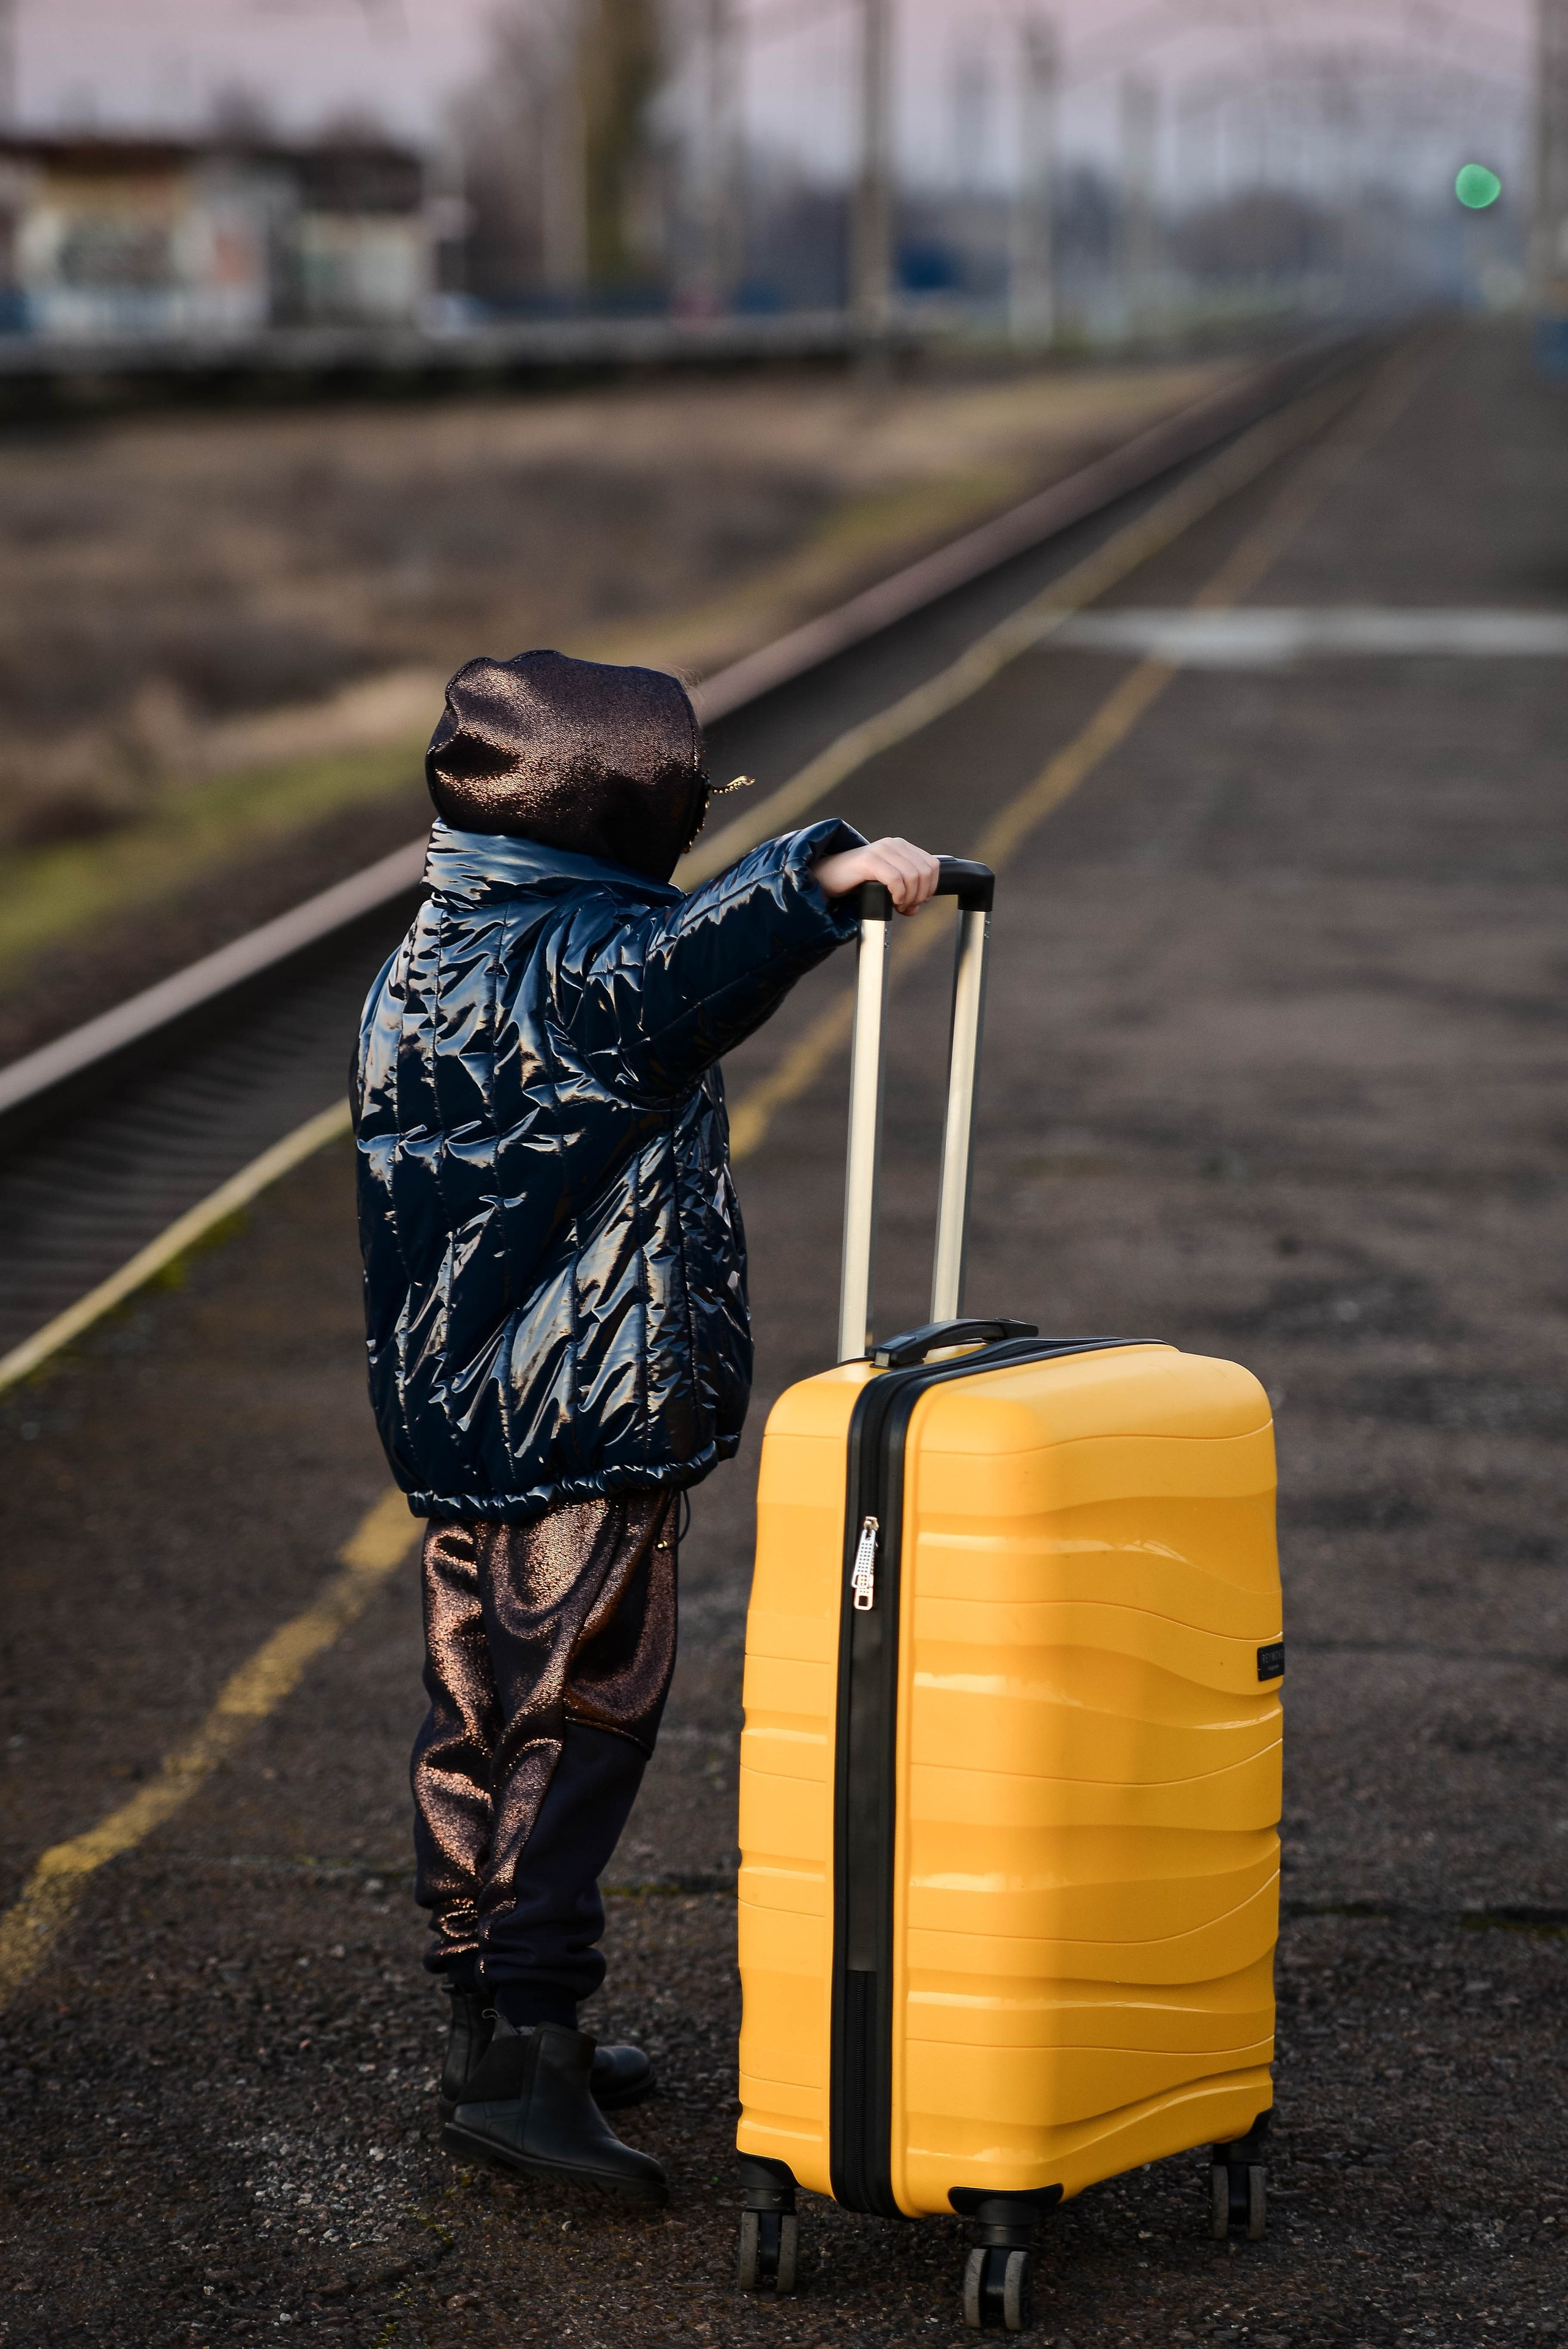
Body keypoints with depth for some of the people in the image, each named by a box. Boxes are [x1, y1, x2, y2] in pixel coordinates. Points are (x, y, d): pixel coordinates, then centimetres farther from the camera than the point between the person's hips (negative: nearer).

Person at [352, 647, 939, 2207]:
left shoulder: (421, 970, 14)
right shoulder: (577, 967, -15)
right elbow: (686, 966, -38)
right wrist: (823, 875, -45)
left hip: (451, 1418, 9)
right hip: (583, 1426, -9)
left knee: (477, 1715, 15)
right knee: (584, 1715, -6)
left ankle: (491, 2025, 24)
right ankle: (525, 2045, -10)